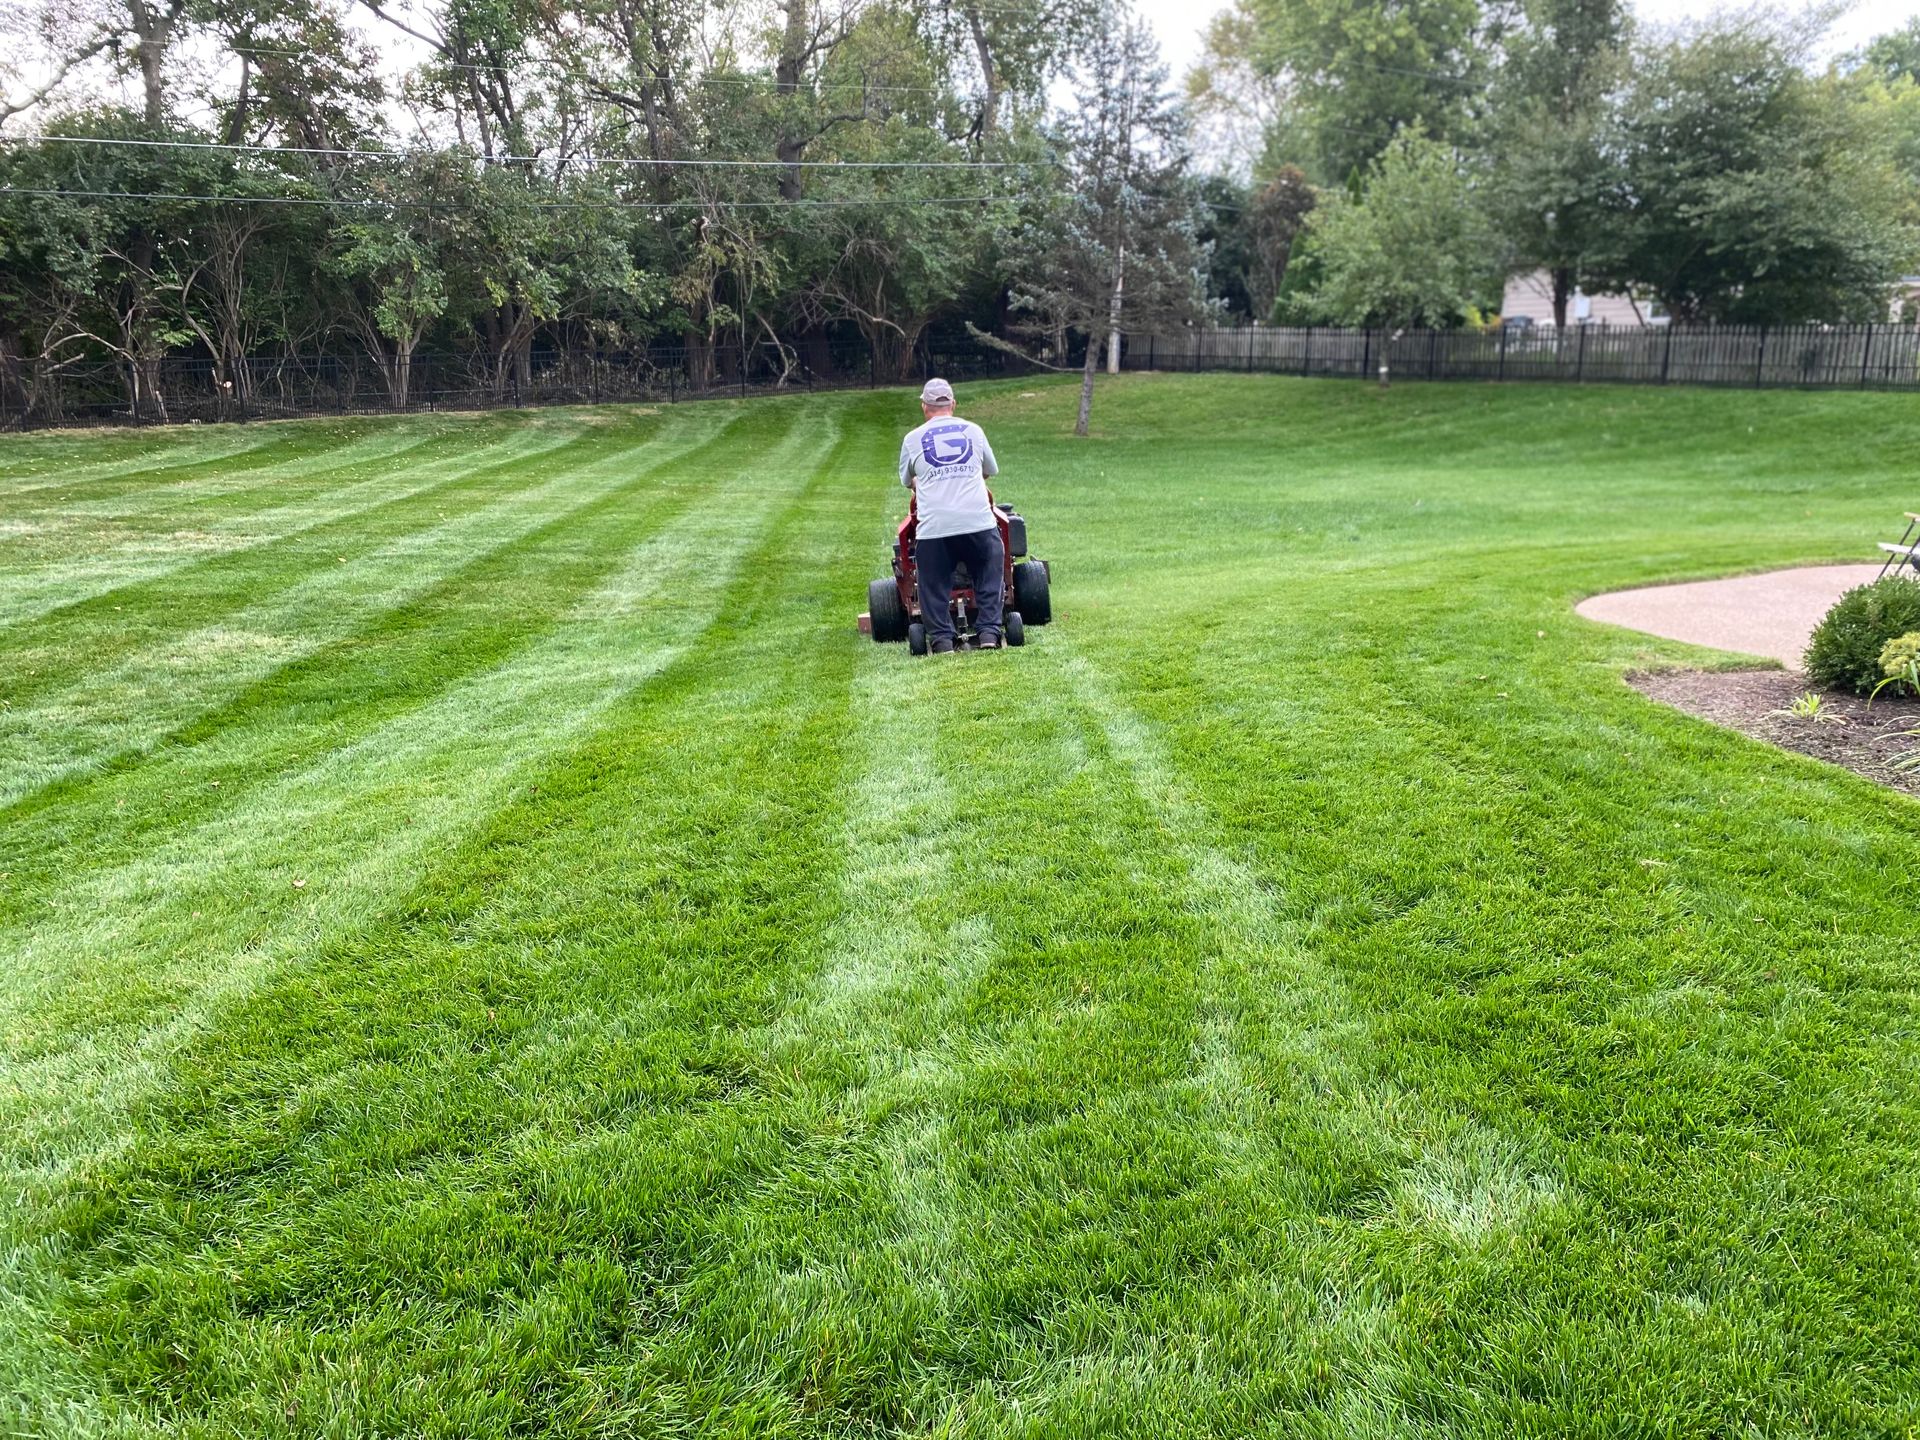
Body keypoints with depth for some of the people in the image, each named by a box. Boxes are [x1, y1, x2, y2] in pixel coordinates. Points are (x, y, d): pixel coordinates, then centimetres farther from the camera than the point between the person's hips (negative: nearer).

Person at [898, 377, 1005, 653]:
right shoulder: (973, 431, 13)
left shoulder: (912, 439, 9)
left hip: (934, 524, -1)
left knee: (935, 584, 9)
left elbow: (907, 480, 24)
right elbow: (991, 470, 28)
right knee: (990, 577, 13)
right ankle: (990, 631, 7)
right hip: (978, 521, 1)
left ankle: (941, 638, 4)